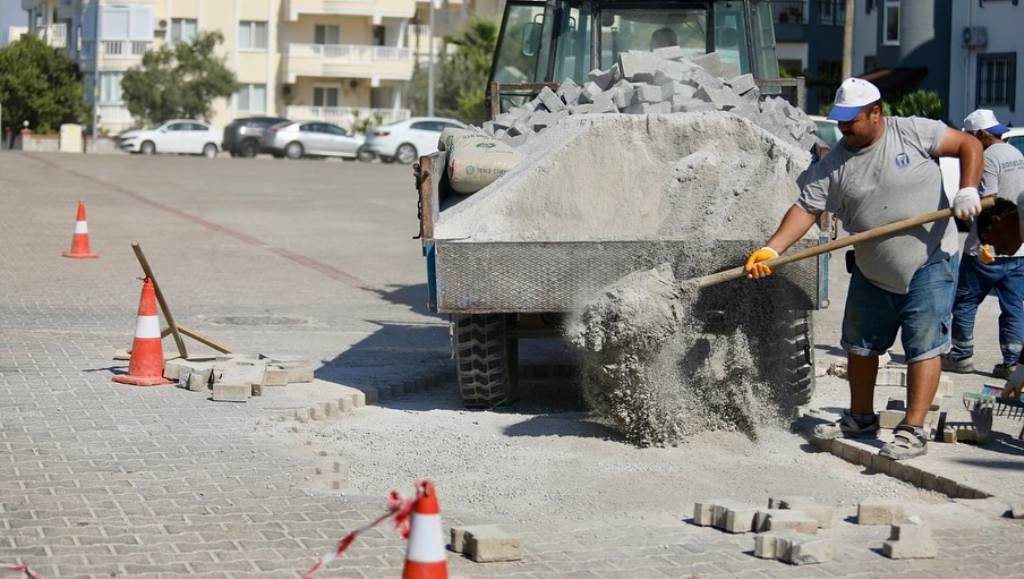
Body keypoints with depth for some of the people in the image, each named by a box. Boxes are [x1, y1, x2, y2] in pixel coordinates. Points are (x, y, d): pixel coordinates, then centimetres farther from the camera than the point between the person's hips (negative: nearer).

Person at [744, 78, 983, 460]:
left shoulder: (913, 133, -9)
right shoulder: (834, 165, -3)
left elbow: (969, 145, -3)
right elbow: (806, 208, -8)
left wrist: (967, 191, -18)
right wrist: (771, 250, -21)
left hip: (929, 264, -5)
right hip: (871, 272, 5)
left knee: (924, 347, -7)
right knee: (860, 345, 15)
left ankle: (913, 431, -4)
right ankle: (861, 418, 33)